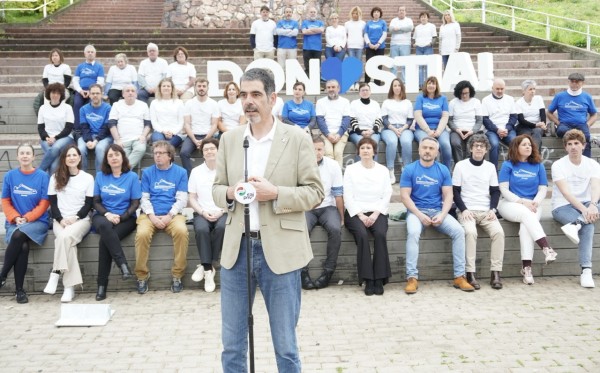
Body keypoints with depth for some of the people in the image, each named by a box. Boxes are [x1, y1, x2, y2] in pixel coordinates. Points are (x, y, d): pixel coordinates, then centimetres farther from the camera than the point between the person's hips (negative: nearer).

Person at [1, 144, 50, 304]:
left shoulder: (42, 176, 0)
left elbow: (44, 204, -2)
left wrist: (27, 218, -13)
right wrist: (16, 217, -8)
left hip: (37, 221, -1)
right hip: (14, 222, 1)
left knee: (19, 235, -34)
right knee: (23, 247, -30)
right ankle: (19, 289, -16)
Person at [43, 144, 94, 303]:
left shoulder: (88, 178, 7)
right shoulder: (55, 178, 13)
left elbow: (89, 203, 2)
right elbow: (52, 203, 6)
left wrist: (75, 217, -14)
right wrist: (61, 219, -11)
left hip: (82, 219, -1)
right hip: (60, 220, 1)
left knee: (65, 237, -35)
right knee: (65, 238, -33)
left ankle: (55, 273, -26)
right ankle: (70, 286, -34)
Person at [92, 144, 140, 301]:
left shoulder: (132, 176, 3)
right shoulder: (100, 176, 10)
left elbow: (135, 204, 2)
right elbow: (96, 201, 9)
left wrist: (120, 217, -13)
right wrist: (107, 214, -10)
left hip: (125, 218, -1)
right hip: (103, 216, 1)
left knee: (104, 240, -31)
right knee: (105, 225, -38)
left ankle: (102, 286, -25)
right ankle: (123, 264, -39)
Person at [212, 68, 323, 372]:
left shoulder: (297, 139, -3)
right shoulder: (229, 139, 8)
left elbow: (314, 192, -3)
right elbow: (217, 189, 12)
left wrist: (275, 193, -18)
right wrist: (230, 193, -11)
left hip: (280, 250, -3)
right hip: (237, 249, 4)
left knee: (285, 345, 8)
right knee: (232, 344, 13)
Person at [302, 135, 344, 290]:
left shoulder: (333, 165, 0)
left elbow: (338, 194, 3)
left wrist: (342, 218, 3)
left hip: (328, 208, 1)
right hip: (306, 208, 0)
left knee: (335, 229, -30)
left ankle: (328, 271, -17)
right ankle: (303, 272, -18)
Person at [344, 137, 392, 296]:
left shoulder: (382, 170, 14)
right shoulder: (350, 169, 9)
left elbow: (386, 195, 6)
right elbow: (348, 196, 1)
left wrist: (375, 214, -9)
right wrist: (361, 215, -11)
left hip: (377, 212, 1)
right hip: (356, 212, -1)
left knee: (380, 234, -30)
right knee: (362, 235, -31)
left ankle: (379, 279, -25)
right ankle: (368, 280, -26)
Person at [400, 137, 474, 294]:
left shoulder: (443, 170, 7)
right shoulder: (409, 169, 0)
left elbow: (448, 196, 4)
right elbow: (405, 196, -5)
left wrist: (442, 215, -14)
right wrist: (420, 215, -17)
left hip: (438, 211, 3)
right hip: (416, 211, -2)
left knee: (459, 231, -22)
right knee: (413, 233, -34)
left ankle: (459, 276, -14)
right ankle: (412, 277, -29)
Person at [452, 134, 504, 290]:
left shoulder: (490, 167, 12)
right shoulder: (460, 166, 3)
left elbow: (495, 191, 13)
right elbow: (455, 191, 1)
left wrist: (492, 210, -4)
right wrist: (464, 210, -12)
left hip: (486, 211, 3)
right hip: (467, 211, -3)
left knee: (498, 232, -26)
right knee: (470, 232, -33)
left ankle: (495, 273, -22)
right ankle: (470, 274, -29)